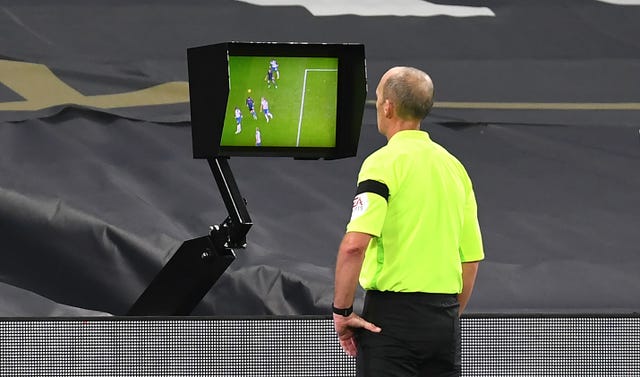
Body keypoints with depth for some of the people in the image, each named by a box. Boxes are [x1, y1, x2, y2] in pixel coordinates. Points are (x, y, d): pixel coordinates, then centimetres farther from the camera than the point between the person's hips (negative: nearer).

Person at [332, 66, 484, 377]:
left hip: (392, 311, -6)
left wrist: (341, 310, -13)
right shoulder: (454, 166, 12)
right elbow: (471, 259, 15)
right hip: (445, 317, 6)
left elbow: (354, 245, -22)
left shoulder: (384, 162, -10)